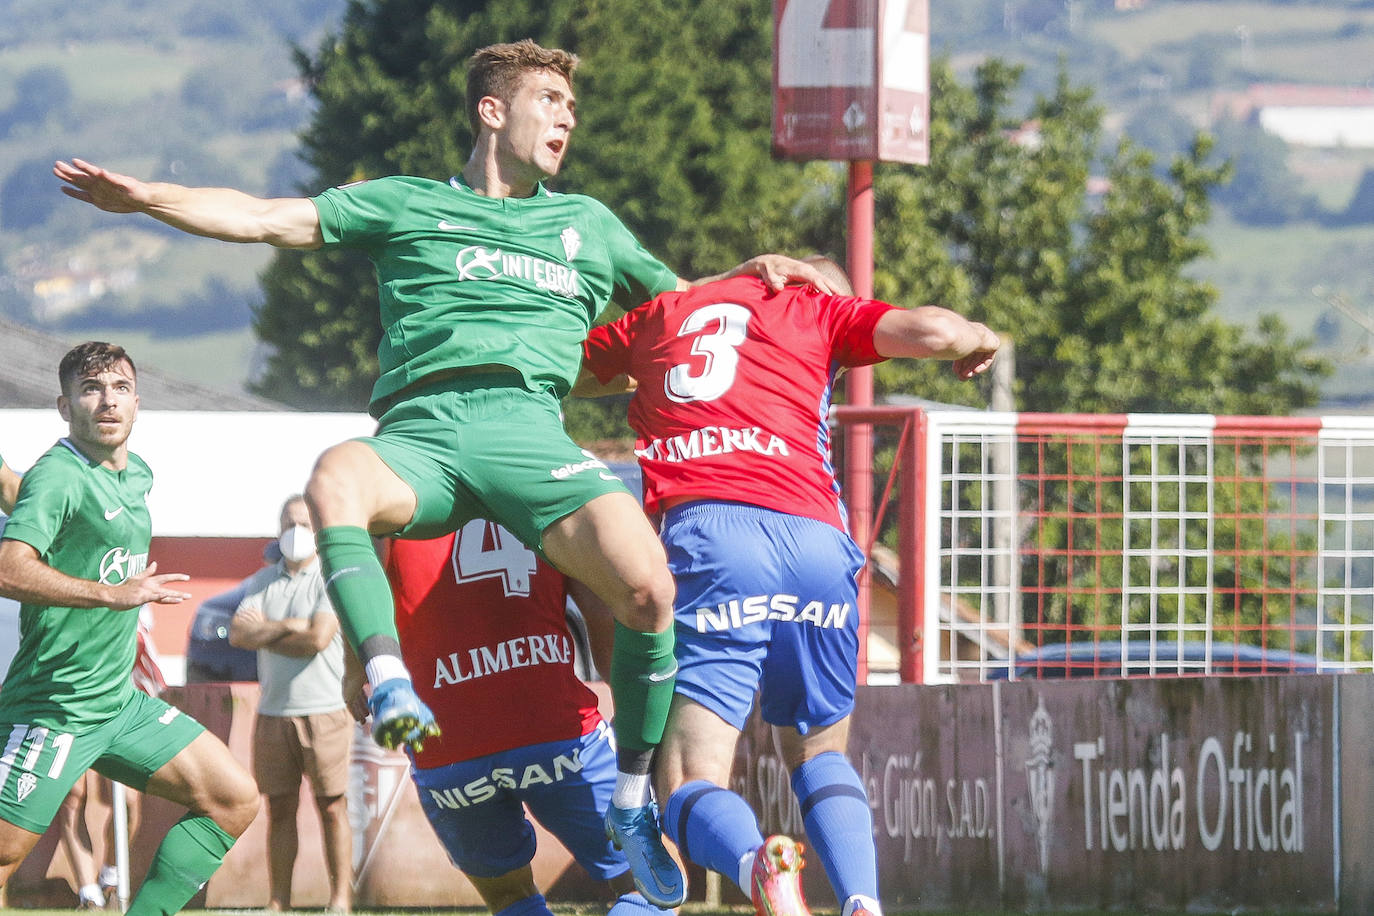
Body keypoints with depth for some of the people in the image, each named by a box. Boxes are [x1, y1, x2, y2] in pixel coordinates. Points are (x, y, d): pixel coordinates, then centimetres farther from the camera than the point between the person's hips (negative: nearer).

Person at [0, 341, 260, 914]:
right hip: (52, 709, -9)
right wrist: (113, 593, -36)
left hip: (121, 702, 9)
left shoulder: (137, 475, 12)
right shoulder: (58, 476, -16)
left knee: (234, 800, 3)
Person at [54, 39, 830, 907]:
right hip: (420, 430, -1)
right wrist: (145, 198, 7)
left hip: (527, 427, 1)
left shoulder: (586, 223, 31)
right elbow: (268, 219, 18)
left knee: (648, 584, -26)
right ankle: (392, 689, -48)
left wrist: (748, 274, 20)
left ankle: (634, 795, -8)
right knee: (336, 478, -40)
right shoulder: (407, 205, 24)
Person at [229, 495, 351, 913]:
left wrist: (263, 632, -2)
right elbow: (237, 634, -1)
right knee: (280, 810, 4)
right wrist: (287, 627, -10)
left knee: (332, 808, -3)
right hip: (274, 710, 4)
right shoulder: (261, 582, 13)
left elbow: (318, 638, -13)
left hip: (324, 710, -4)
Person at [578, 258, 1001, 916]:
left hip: (708, 528, -1)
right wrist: (977, 339, 28)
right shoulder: (816, 312, 21)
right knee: (818, 755, 23)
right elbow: (934, 331, 6)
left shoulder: (662, 313, 26)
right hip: (815, 536, 1)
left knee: (688, 788, -4)